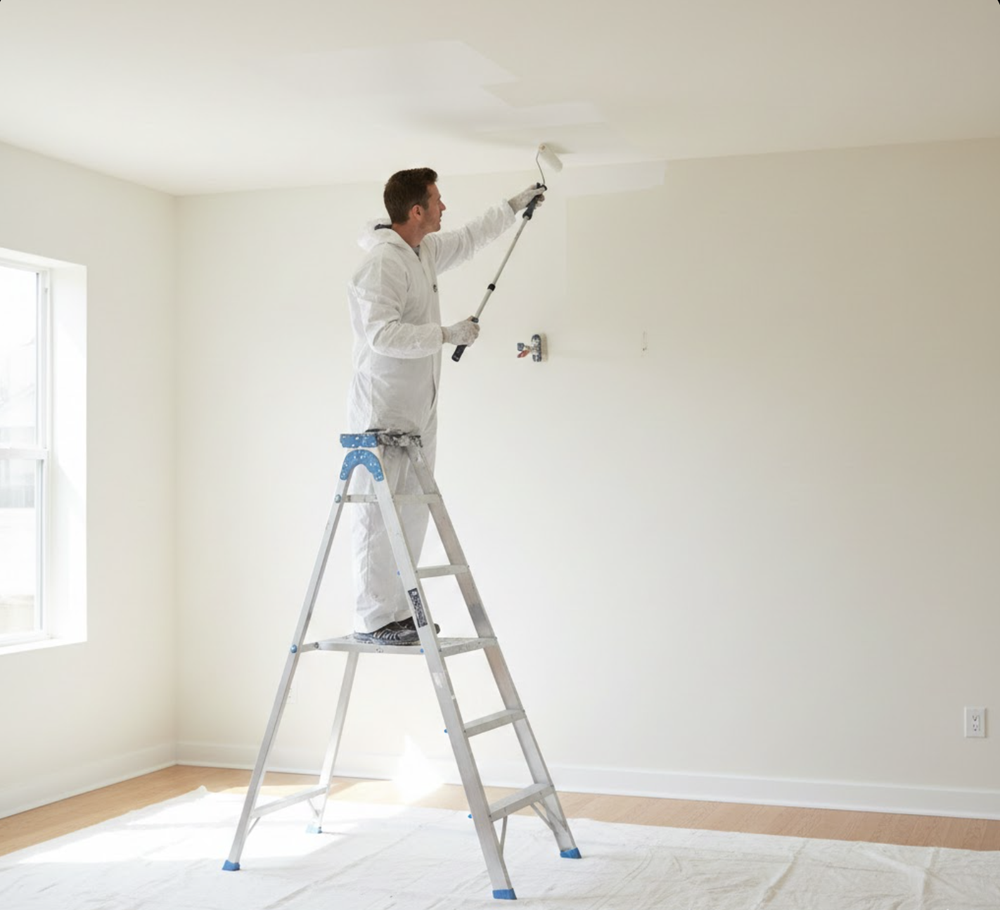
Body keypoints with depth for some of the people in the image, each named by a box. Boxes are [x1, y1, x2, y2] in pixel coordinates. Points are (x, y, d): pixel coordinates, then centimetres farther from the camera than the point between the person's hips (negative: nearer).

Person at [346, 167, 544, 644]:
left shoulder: (424, 252, 14)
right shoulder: (383, 262, -16)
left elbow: (469, 238, 33)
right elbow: (382, 333, -26)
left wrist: (513, 206, 38)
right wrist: (447, 334, -22)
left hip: (417, 410, 10)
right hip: (383, 413, -10)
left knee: (411, 515, 12)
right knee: (379, 516, -8)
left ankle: (397, 613, 19)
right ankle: (372, 620, -4)